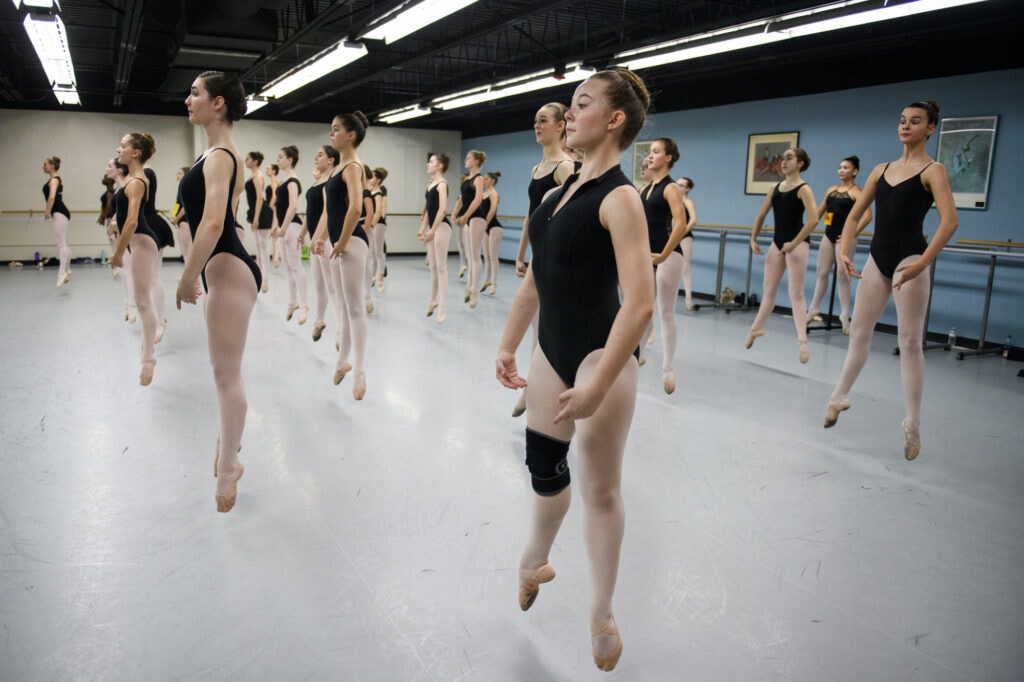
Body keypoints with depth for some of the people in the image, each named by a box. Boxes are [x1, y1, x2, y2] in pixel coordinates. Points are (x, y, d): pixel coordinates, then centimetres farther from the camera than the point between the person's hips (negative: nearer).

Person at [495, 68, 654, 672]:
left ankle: (602, 615, 26)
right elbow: (536, 278, 15)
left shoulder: (619, 197, -16)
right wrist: (509, 347, 15)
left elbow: (640, 305, -24)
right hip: (552, 351, 8)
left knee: (600, 487, 6)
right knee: (543, 464, 21)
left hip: (600, 355, -7)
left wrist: (597, 387, -24)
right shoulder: (566, 188, 9)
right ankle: (536, 563, 48)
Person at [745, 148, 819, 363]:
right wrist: (753, 238, 9)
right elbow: (761, 215, 17)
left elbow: (813, 219, -21)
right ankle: (756, 328, 31)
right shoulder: (775, 188, 10)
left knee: (796, 293, -9)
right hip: (777, 242, 6)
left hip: (797, 243, -6)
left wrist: (794, 243, -23)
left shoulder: (803, 189, -9)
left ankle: (802, 341, -8)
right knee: (769, 291, 16)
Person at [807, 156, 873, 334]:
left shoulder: (856, 192, -7)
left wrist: (852, 234, -18)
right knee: (822, 273, 10)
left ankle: (844, 316, 3)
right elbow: (819, 211, 21)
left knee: (842, 276, -4)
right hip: (828, 236, 6)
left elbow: (867, 215, -18)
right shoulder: (831, 190, 13)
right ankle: (813, 309, 19)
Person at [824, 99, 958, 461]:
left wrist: (922, 263, -28)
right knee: (859, 329, 13)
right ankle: (840, 396, 29)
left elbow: (949, 220, -18)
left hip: (908, 259, -5)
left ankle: (913, 424, 6)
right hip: (877, 259, 6)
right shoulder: (881, 169, 12)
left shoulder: (933, 170, -5)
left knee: (910, 341, -3)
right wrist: (845, 251, -1)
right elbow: (854, 215, 14)